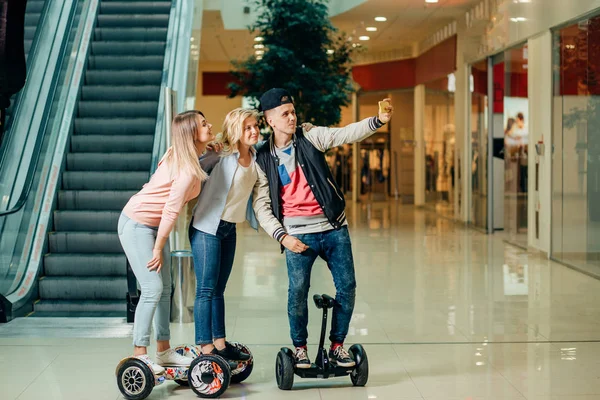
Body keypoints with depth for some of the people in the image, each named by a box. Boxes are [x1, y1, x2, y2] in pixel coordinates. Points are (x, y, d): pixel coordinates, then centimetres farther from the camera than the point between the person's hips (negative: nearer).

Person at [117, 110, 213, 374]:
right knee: (152, 288, -13)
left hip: (155, 226, 10)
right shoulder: (189, 169, -23)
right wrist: (158, 248, -15)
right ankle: (139, 355, -7)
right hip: (137, 225, -10)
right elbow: (171, 211, -21)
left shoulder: (178, 155, 2)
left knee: (164, 289, 10)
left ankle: (163, 351, 17)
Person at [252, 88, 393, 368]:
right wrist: (282, 236, -10)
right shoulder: (263, 159, 2)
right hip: (297, 233, -2)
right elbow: (261, 204, 1)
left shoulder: (311, 138, 5)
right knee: (298, 291, -10)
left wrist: (379, 120, -24)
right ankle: (299, 348, 12)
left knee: (347, 287, 0)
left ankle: (337, 345, 17)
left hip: (333, 227, 2)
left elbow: (347, 134, -7)